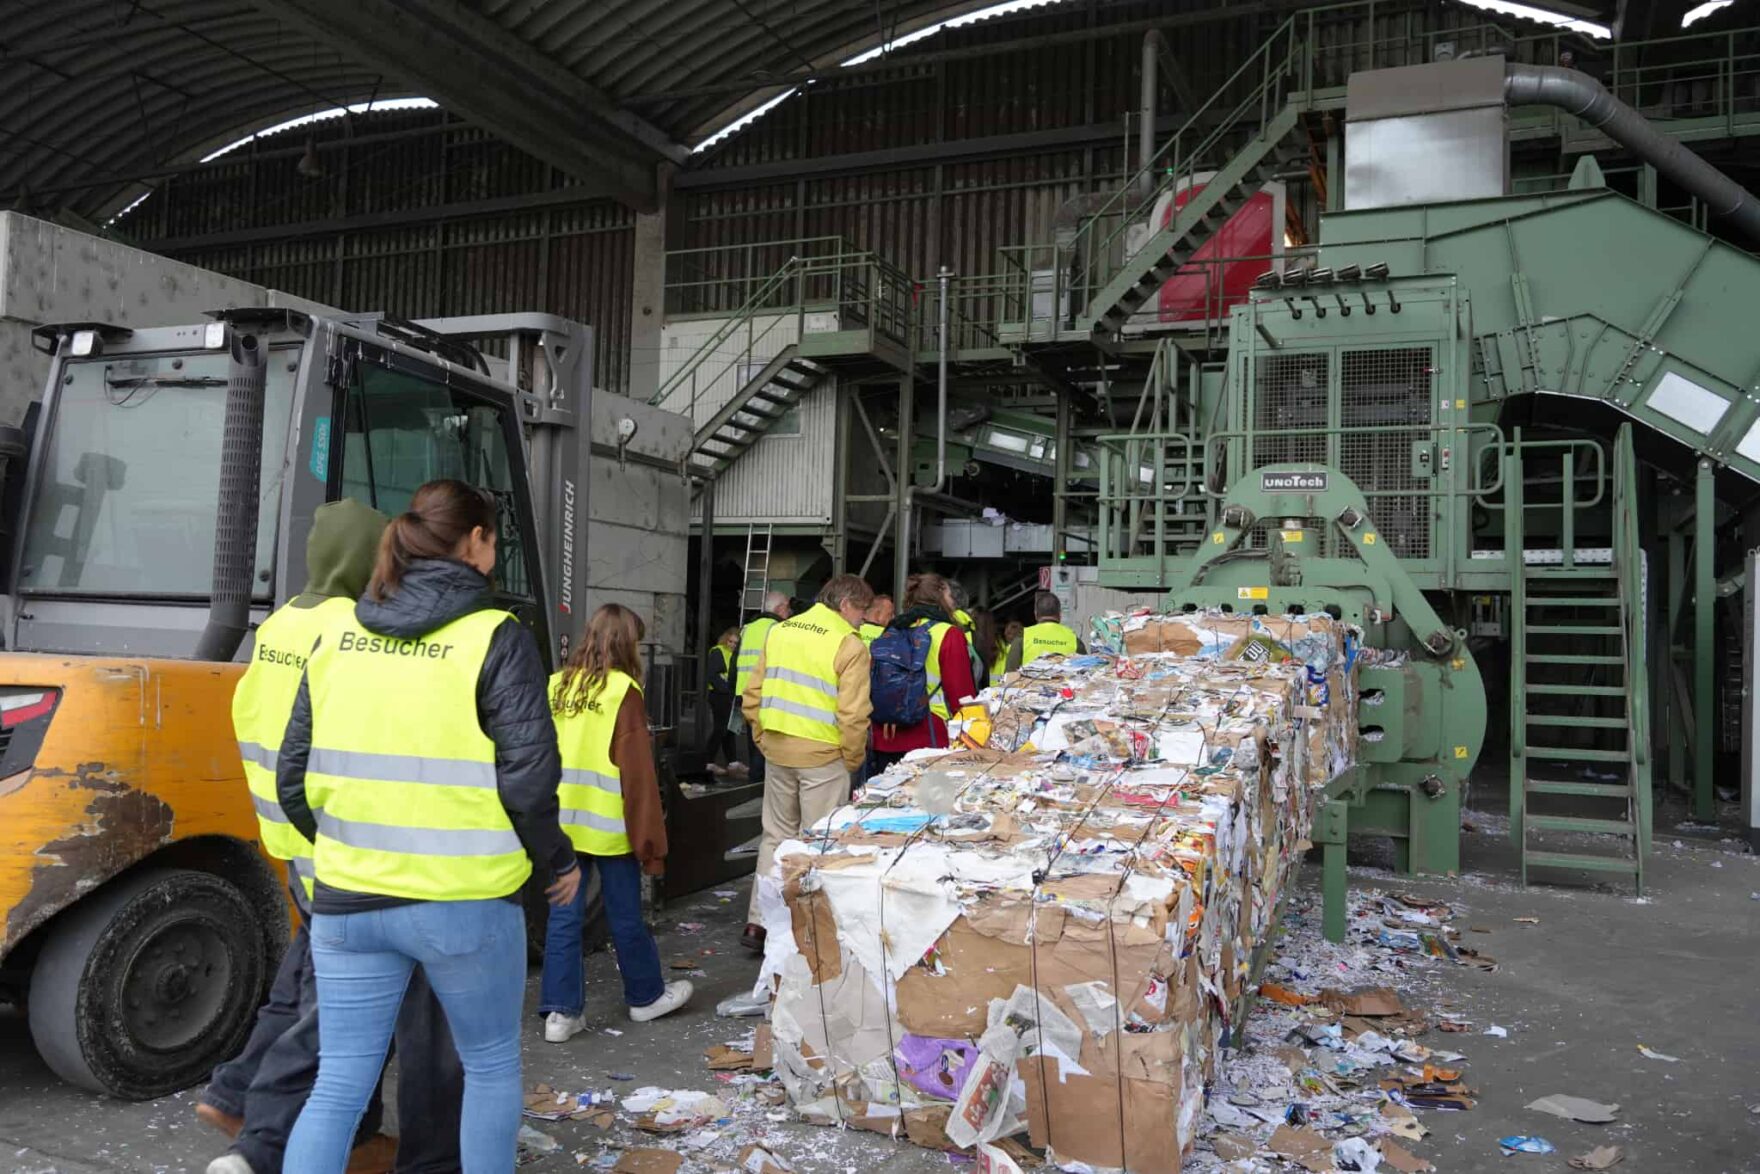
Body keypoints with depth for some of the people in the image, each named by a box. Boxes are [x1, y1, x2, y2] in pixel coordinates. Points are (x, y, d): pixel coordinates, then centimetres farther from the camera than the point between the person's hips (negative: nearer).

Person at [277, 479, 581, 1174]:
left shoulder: (338, 639, 6)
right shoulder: (495, 639, -9)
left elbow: (294, 779, 9)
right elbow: (529, 776, -14)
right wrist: (558, 862, 2)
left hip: (348, 901, 5)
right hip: (464, 904, -4)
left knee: (339, 1084, 12)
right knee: (491, 1067, 17)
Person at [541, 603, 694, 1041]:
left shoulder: (557, 685, 4)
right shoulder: (623, 691, -12)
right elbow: (638, 773, -12)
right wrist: (650, 840, -7)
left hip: (560, 824, 5)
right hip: (608, 826, -5)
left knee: (563, 915, 10)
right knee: (625, 916, 10)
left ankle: (560, 1011, 13)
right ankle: (646, 996, 27)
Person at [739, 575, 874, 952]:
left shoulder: (779, 632, 7)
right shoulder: (849, 645, -11)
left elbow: (752, 695, 8)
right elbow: (852, 714, -16)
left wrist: (765, 739, 16)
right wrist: (854, 759, -3)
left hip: (777, 750, 6)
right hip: (822, 755, -5)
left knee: (776, 835, 17)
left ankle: (758, 922, 20)